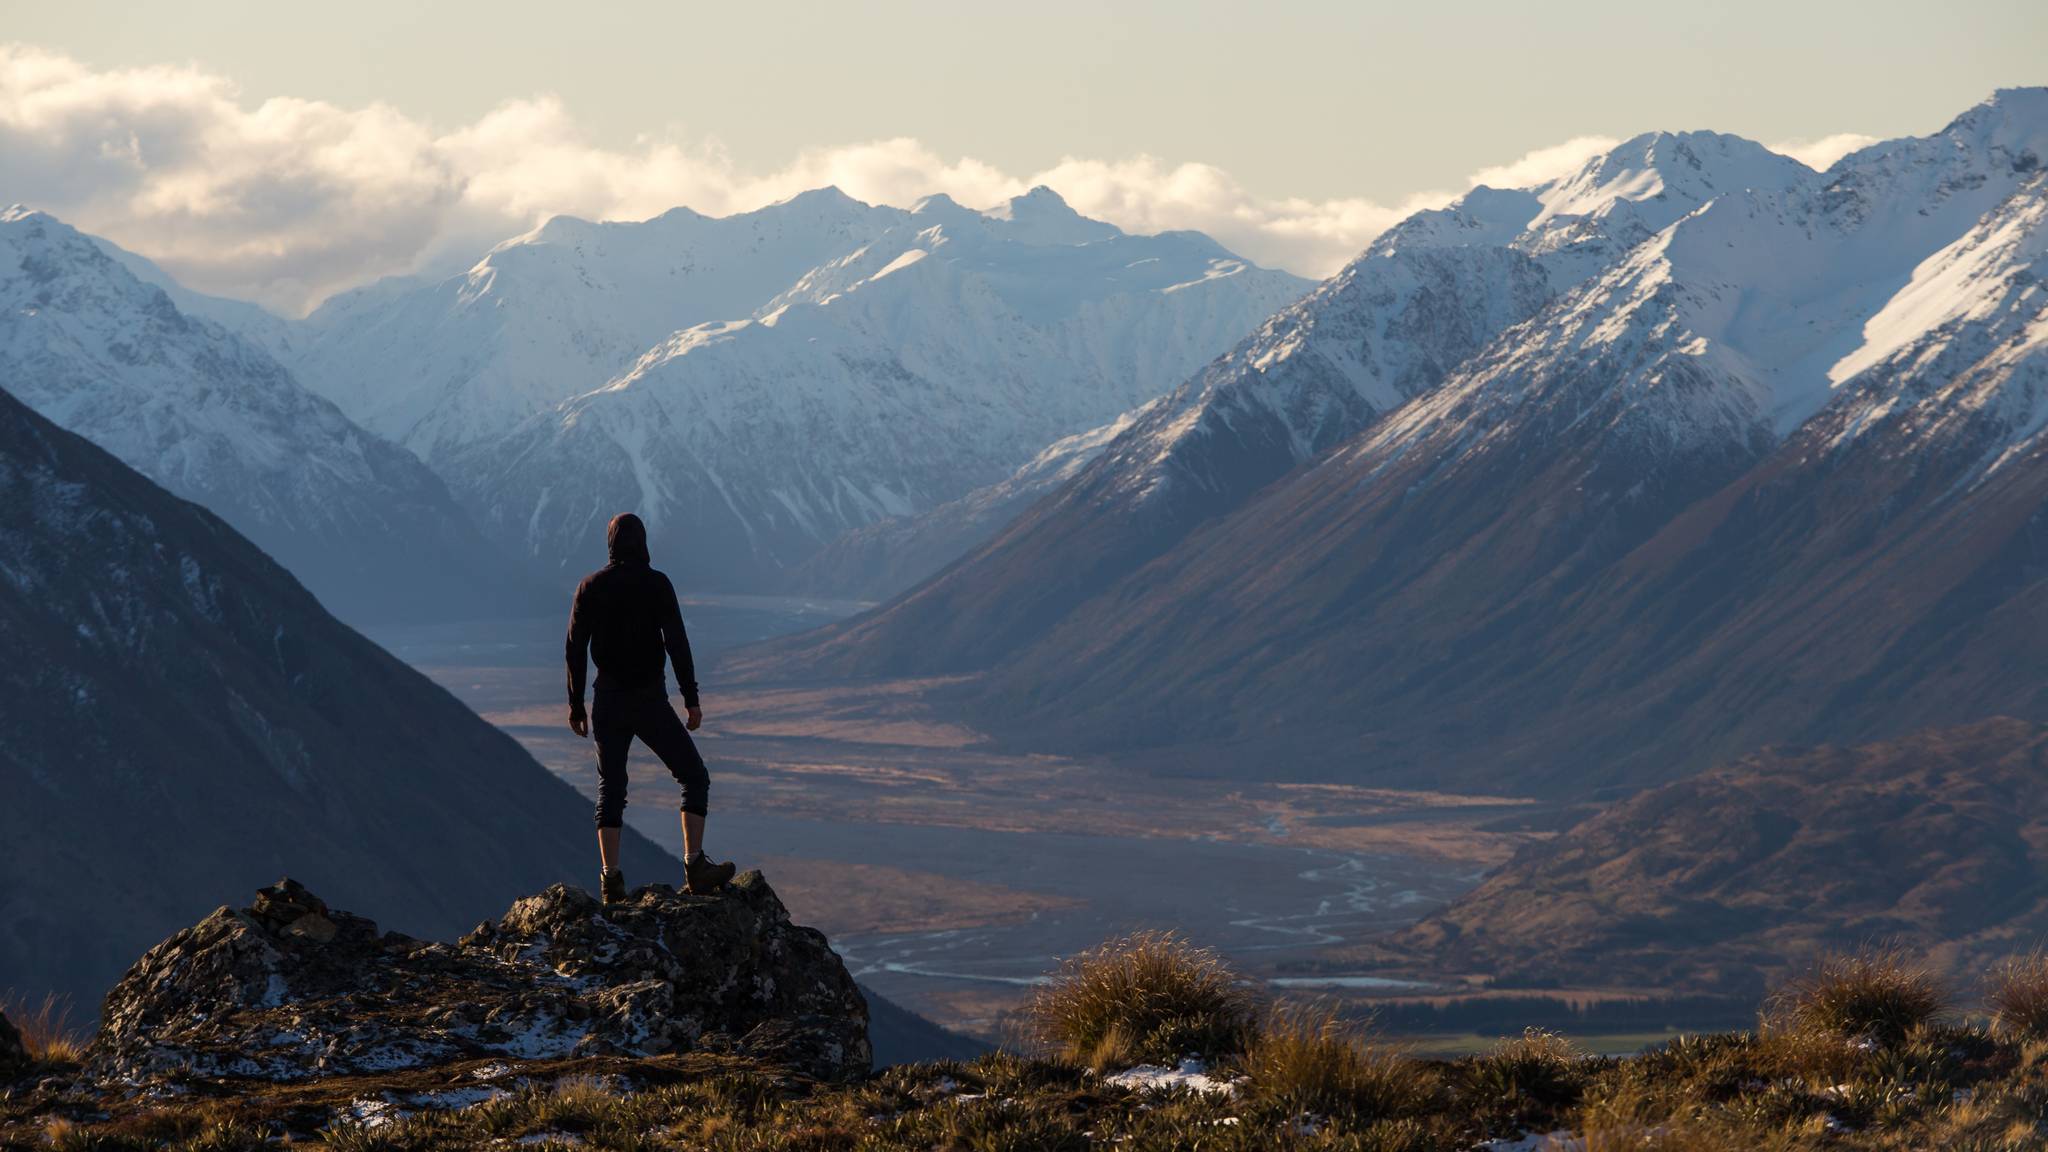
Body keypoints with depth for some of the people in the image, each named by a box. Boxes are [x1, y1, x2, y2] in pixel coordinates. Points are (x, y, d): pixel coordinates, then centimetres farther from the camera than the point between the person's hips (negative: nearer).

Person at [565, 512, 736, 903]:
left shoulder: (590, 587, 2)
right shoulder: (656, 584, -8)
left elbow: (575, 648, 3)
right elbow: (677, 643, -13)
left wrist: (576, 704, 11)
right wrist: (692, 699, -10)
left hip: (608, 700, 3)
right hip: (650, 701, -3)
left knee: (611, 788, 12)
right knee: (694, 778, 5)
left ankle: (611, 879, 2)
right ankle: (694, 865, -9)